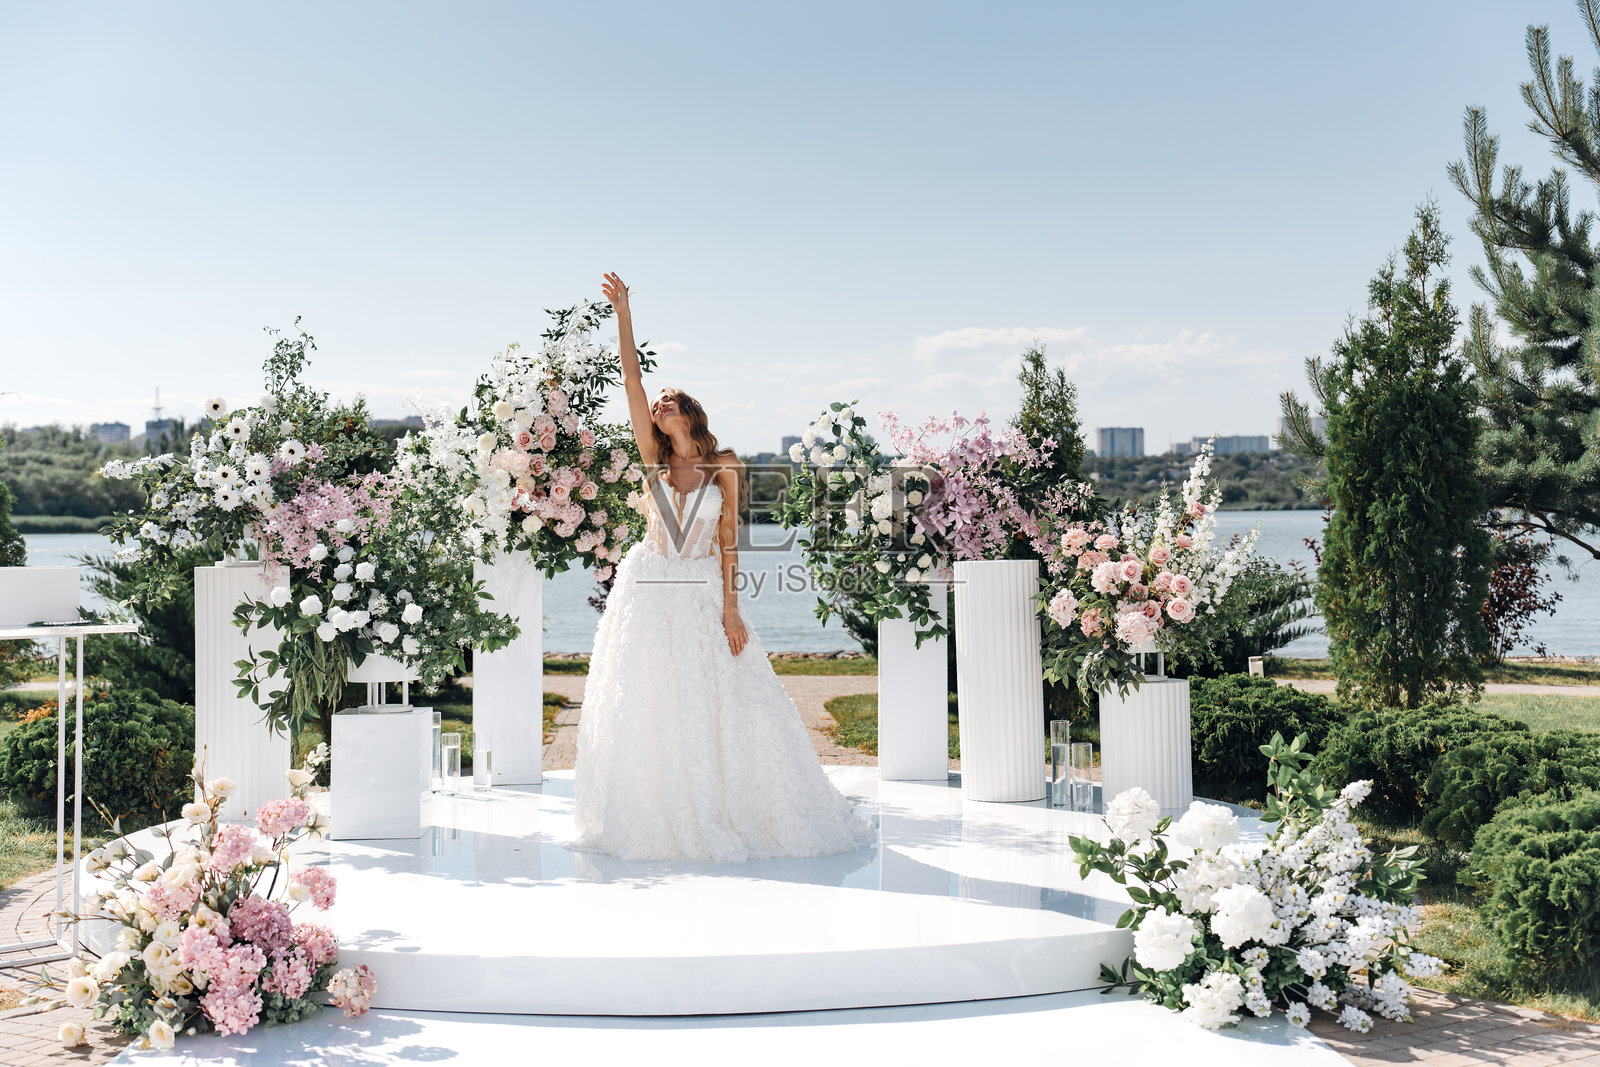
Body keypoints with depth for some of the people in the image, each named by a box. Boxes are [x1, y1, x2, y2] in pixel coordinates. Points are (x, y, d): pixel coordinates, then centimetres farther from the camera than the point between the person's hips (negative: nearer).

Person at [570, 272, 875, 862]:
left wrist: (730, 607, -8)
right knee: (644, 710, 3)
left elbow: (728, 539, -1)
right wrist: (622, 312, -6)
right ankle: (652, 818, 15)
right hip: (647, 591, 2)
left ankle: (721, 815, 16)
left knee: (717, 708, 2)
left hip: (702, 594, -1)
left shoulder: (724, 467, 1)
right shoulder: (653, 459, 5)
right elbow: (632, 382, -1)